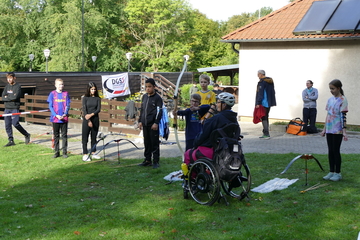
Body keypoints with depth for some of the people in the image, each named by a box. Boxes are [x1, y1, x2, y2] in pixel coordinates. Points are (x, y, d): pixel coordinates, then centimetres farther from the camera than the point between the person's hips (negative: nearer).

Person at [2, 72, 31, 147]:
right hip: (7, 108, 6)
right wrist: (11, 98, -9)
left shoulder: (18, 86, -4)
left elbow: (15, 97, -17)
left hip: (15, 108, -6)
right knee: (7, 125, 3)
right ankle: (11, 141, 10)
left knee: (15, 123, -12)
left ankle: (26, 135, 9)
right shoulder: (7, 86, 13)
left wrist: (7, 97, -5)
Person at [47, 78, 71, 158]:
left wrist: (65, 114, -13)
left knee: (64, 135, 5)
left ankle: (64, 152, 12)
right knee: (56, 136, 7)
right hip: (55, 118, -1)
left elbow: (68, 105, 4)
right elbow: (50, 106, -1)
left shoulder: (65, 94, 4)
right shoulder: (52, 94, 0)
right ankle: (56, 152, 16)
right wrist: (56, 115, -12)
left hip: (64, 118, 1)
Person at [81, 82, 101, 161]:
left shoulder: (98, 98, 5)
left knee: (94, 137, 10)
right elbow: (84, 109, -8)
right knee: (85, 137, -2)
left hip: (95, 119, 3)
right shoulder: (85, 98, -2)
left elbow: (98, 109, -3)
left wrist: (91, 114, -20)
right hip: (86, 120, -3)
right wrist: (88, 121, -16)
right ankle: (85, 154, 2)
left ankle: (93, 153, 20)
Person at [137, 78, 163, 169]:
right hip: (145, 124, 6)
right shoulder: (144, 96, 14)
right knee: (147, 143, 12)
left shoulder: (157, 98, -6)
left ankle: (156, 161, 4)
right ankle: (147, 160, 20)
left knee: (154, 143, -2)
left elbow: (159, 111, -10)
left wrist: (156, 123, -15)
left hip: (153, 124, -6)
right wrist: (140, 121, 15)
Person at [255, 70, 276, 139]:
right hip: (270, 102, 9)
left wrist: (258, 103, -18)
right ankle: (265, 133, 19)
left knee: (263, 118, -7)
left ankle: (266, 134, -12)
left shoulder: (262, 82, -13)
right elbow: (272, 91, 17)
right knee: (266, 117, 15)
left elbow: (260, 93, -18)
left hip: (263, 103, -9)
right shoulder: (270, 81, 14)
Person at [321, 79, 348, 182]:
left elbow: (343, 116, -13)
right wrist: (324, 129, 16)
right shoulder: (330, 99, 12)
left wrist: (344, 131, -18)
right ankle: (331, 172, 18)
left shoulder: (342, 100, -8)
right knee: (330, 151, 9)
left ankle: (338, 173, 8)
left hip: (337, 131, -6)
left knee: (336, 151, -2)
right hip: (329, 130, 6)